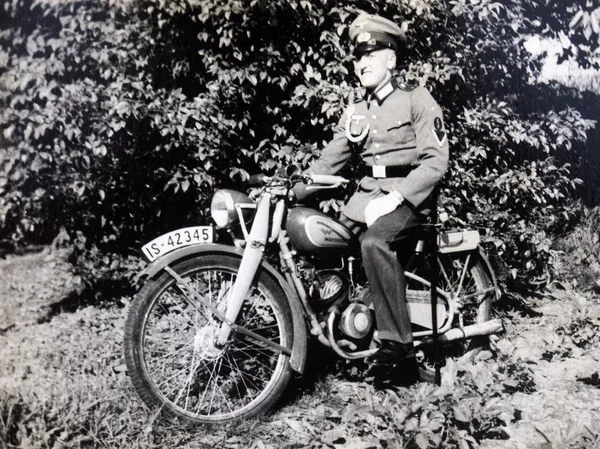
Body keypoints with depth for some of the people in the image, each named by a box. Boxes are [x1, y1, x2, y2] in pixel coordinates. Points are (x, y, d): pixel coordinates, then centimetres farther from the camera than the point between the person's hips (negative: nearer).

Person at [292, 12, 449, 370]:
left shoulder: (416, 98, -1)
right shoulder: (355, 114, 16)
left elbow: (436, 160, -10)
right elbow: (327, 163, 14)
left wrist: (393, 198, -21)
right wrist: (289, 192, -2)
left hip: (409, 196, -6)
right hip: (367, 194, 6)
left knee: (374, 241, -34)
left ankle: (398, 340, -26)